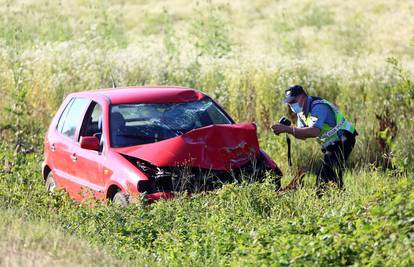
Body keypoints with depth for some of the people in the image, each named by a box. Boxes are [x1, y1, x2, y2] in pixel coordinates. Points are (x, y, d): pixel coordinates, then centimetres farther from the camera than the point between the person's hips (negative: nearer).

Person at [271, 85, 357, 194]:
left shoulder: (318, 107, -24)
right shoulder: (302, 112, 8)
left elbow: (314, 131, -38)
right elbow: (303, 135, 5)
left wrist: (287, 129, -40)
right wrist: (287, 129, -16)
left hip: (343, 140, -10)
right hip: (330, 144, 10)